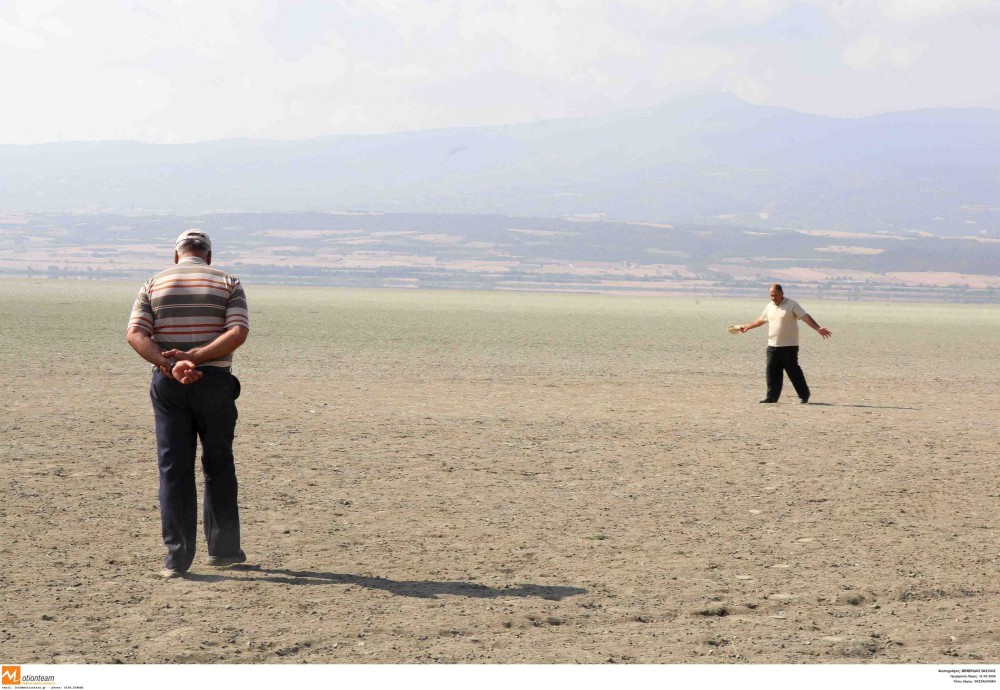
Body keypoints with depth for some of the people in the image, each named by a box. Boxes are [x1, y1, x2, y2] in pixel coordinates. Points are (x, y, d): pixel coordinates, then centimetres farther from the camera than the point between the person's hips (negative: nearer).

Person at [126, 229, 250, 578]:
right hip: (214, 382, 0)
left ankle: (177, 557, -1)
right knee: (218, 467, 13)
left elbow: (135, 334, -7)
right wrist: (194, 357, -16)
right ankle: (223, 548, 18)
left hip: (167, 384, 1)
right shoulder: (228, 283, 5)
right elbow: (238, 332, -11)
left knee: (174, 470, 3)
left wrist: (170, 365, -16)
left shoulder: (154, 284, 7)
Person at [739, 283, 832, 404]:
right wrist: (747, 327, 32)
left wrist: (818, 329, -25)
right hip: (772, 346, 6)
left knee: (794, 371, -2)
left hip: (789, 346, -6)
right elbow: (761, 320, 28)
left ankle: (804, 395, 9)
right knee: (772, 373, 1)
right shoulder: (769, 306, 13)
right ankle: (772, 397, 6)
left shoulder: (792, 305, -7)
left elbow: (806, 317, -14)